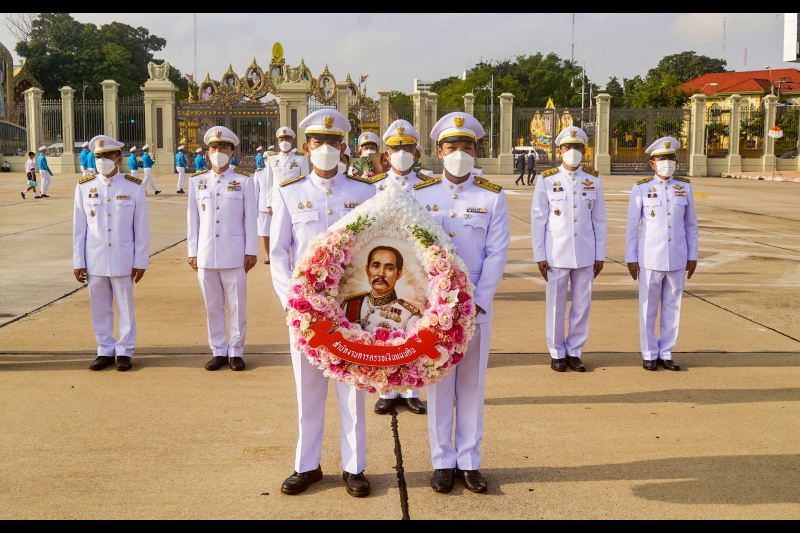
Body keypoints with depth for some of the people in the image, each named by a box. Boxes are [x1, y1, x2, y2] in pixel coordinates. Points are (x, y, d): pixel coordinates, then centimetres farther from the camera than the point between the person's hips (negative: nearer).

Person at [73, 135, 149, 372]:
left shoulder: (134, 187, -4)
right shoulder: (84, 187, 1)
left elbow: (142, 228, -2)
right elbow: (79, 228, 3)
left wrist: (141, 262, -3)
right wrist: (78, 262, 2)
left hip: (123, 260, -2)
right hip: (94, 260, 2)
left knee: (125, 307, 7)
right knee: (99, 309, 10)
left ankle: (124, 352, 19)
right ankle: (105, 351, 22)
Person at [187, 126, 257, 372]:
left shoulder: (244, 181, -1)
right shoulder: (196, 181, 6)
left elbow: (251, 218, 0)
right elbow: (193, 219, 7)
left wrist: (251, 251, -3)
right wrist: (192, 252, 5)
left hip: (234, 255, -2)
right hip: (206, 255, 2)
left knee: (237, 305, 5)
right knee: (212, 306, 9)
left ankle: (236, 352, 15)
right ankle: (218, 351, 20)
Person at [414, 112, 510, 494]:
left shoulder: (493, 197, 1)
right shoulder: (420, 195, 3)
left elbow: (497, 255, -3)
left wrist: (477, 303, -12)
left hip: (477, 307, 0)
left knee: (472, 385, 8)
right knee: (438, 385, 7)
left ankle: (469, 461, 18)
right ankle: (443, 462, 18)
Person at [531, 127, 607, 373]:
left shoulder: (594, 180, 5)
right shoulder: (547, 180, -2)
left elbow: (599, 220, 7)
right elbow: (538, 220, -1)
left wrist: (600, 255, 5)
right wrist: (540, 255, -4)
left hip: (585, 255, 2)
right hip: (556, 255, -2)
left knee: (582, 306, 8)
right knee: (556, 306, 5)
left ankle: (575, 352, 21)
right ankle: (557, 353, 19)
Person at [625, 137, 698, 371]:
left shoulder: (685, 187, 3)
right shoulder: (641, 188, -4)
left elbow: (691, 224, 9)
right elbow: (632, 226, -2)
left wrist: (692, 256, 7)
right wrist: (631, 258, -3)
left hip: (677, 260, 3)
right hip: (650, 259, -2)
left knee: (672, 308, 9)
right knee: (648, 309, 5)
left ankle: (666, 353, 20)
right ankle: (650, 354, 17)